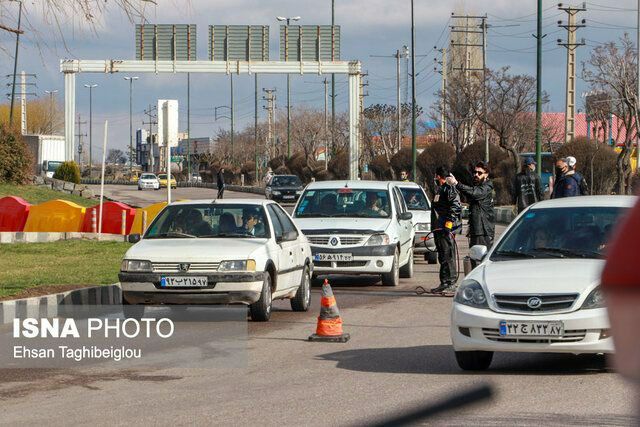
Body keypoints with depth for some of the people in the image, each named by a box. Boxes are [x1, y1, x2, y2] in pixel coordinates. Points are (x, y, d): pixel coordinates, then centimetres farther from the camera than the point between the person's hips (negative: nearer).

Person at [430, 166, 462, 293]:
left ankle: (451, 283, -9)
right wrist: (434, 227, 26)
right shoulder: (439, 190, 21)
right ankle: (444, 283, 15)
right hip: (438, 229, 10)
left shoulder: (449, 189, -9)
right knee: (442, 257, 12)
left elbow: (456, 206, -19)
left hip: (446, 230, -10)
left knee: (448, 256, -9)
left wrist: (449, 221, -23)